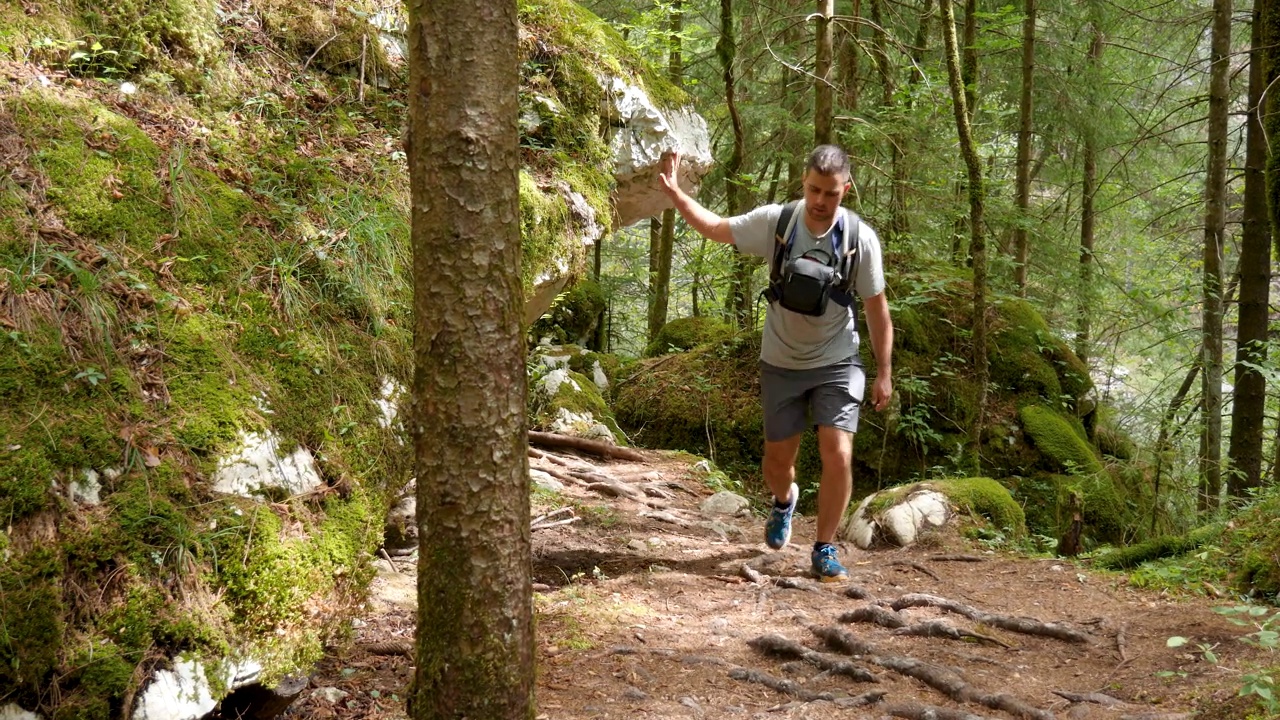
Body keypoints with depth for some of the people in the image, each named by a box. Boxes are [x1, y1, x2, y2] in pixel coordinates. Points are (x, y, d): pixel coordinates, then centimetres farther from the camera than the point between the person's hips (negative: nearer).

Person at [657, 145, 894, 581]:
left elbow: (876, 307, -6)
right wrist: (674, 192, -10)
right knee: (777, 460, 13)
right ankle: (784, 501, 50)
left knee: (838, 456, -15)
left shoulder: (860, 238, -15)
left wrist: (884, 373, -4)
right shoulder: (774, 222, -14)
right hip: (782, 364, 2)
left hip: (837, 364, -1)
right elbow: (716, 228, 1)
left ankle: (825, 550, 4)